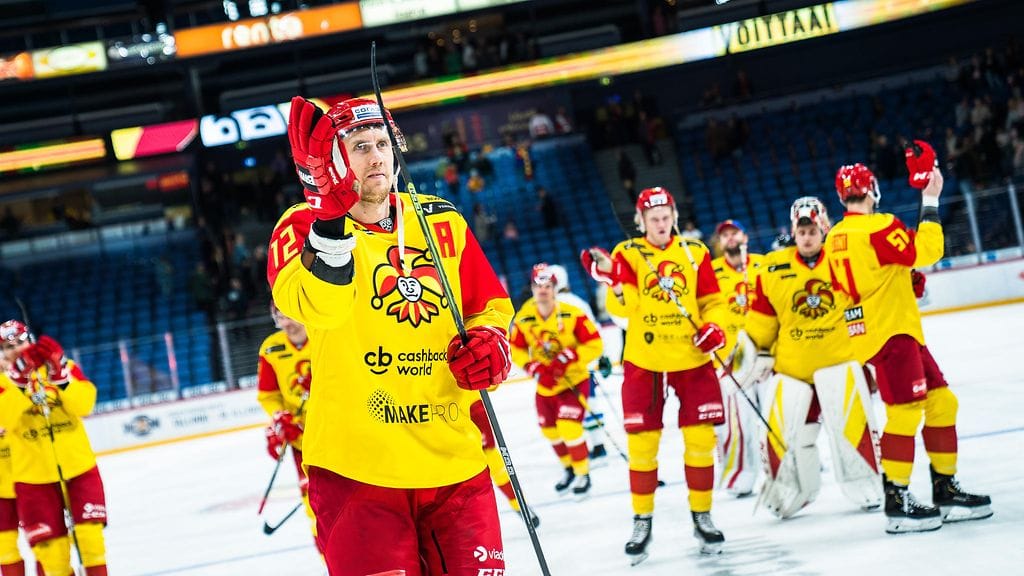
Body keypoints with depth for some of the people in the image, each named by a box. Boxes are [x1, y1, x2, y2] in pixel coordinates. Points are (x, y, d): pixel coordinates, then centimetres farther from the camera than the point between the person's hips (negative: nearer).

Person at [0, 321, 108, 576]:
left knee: (89, 531, -4)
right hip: (34, 476, 0)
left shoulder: (64, 367, 2)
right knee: (50, 543, 0)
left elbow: (84, 404, -14)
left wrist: (59, 371, -25)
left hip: (78, 466, 0)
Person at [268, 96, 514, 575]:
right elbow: (313, 306, -26)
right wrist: (332, 212, -37)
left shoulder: (441, 221, 9)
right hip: (357, 465, -4)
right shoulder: (303, 227, -4)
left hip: (454, 462, 4)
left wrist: (490, 341, -1)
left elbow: (490, 305, 21)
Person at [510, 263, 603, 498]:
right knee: (549, 429, 13)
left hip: (574, 381, -5)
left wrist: (566, 358, -27)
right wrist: (535, 369, -16)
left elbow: (594, 344, -17)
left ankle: (583, 473, 6)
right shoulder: (524, 318, -11)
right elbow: (516, 350, 0)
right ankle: (569, 468, 40)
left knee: (569, 428, -16)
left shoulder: (571, 314, -20)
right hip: (544, 385, 5)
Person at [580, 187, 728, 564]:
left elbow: (712, 301, 8)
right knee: (642, 443, 0)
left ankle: (701, 515, 15)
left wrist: (714, 328, -12)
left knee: (701, 439, 0)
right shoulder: (627, 254, -1)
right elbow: (623, 308, -12)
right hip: (644, 362, -1)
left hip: (692, 360, 1)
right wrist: (611, 279, -30)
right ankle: (642, 519, 14)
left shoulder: (695, 253, 4)